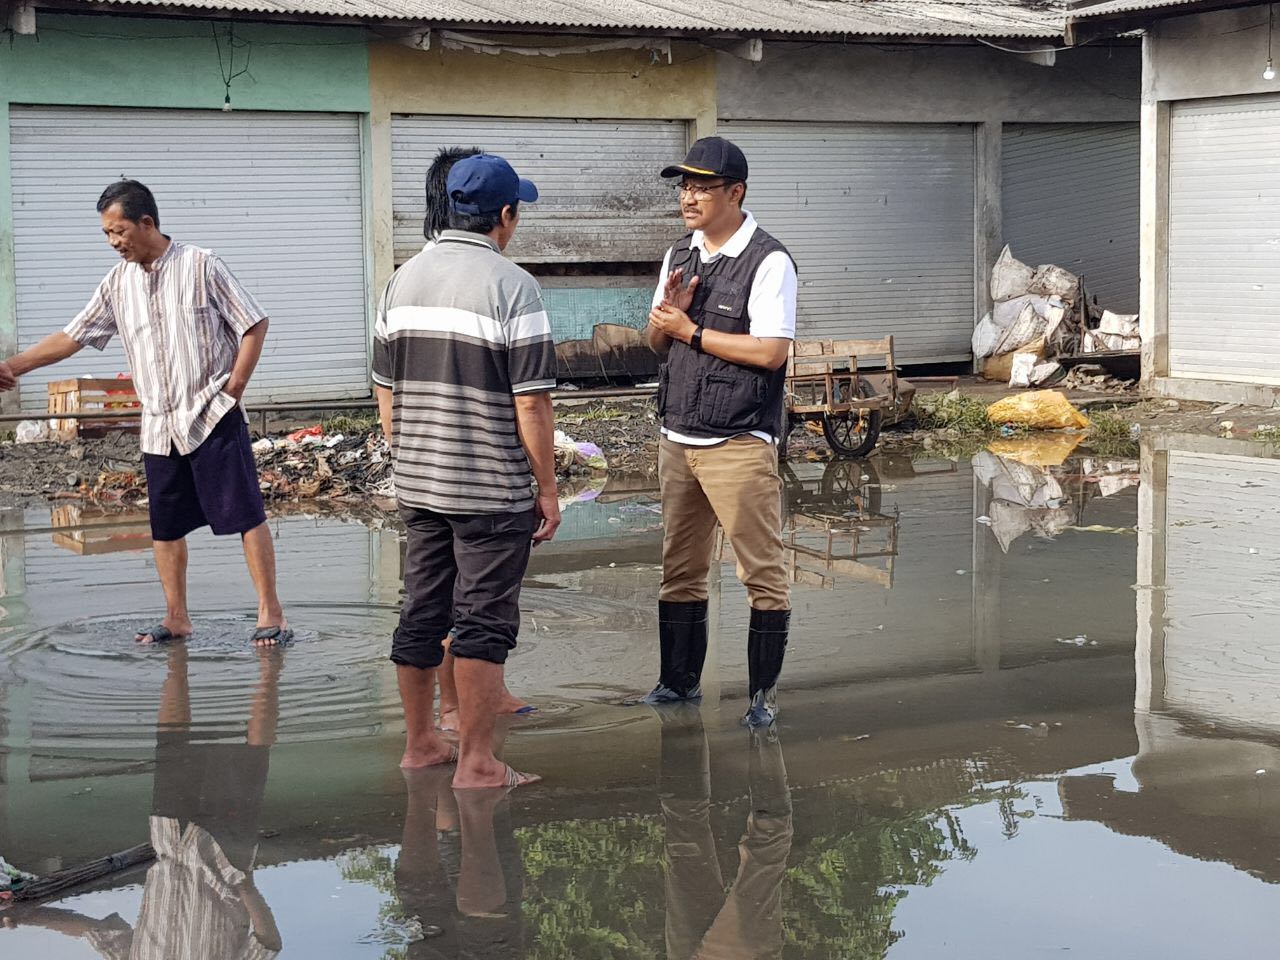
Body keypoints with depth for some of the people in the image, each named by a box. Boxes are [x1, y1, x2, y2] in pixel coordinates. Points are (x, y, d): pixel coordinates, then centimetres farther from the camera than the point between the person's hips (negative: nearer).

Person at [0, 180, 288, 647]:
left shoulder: (200, 266, -6)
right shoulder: (119, 282, 8)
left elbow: (254, 324, -4)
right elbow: (72, 337, 13)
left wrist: (234, 388, -8)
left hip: (213, 417, -5)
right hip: (159, 427, 6)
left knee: (246, 513, -6)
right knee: (165, 526, 9)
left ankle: (270, 614, -2)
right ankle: (176, 619, 19)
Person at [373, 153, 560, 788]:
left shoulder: (404, 280, 8)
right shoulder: (511, 286, -12)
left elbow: (385, 392, 12)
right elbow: (530, 403, -14)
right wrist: (547, 488, -6)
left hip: (416, 485, 7)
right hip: (492, 491, -6)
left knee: (421, 615, 14)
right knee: (484, 624, -1)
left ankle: (420, 744, 24)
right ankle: (475, 762, 2)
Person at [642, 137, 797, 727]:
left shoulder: (768, 262, -10)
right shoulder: (679, 256, 13)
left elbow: (771, 350, -18)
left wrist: (690, 330, -12)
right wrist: (667, 314, -6)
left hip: (739, 445, -7)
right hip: (678, 439, 7)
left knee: (763, 573, -2)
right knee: (680, 569, 14)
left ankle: (764, 693, 6)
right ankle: (680, 681, 25)